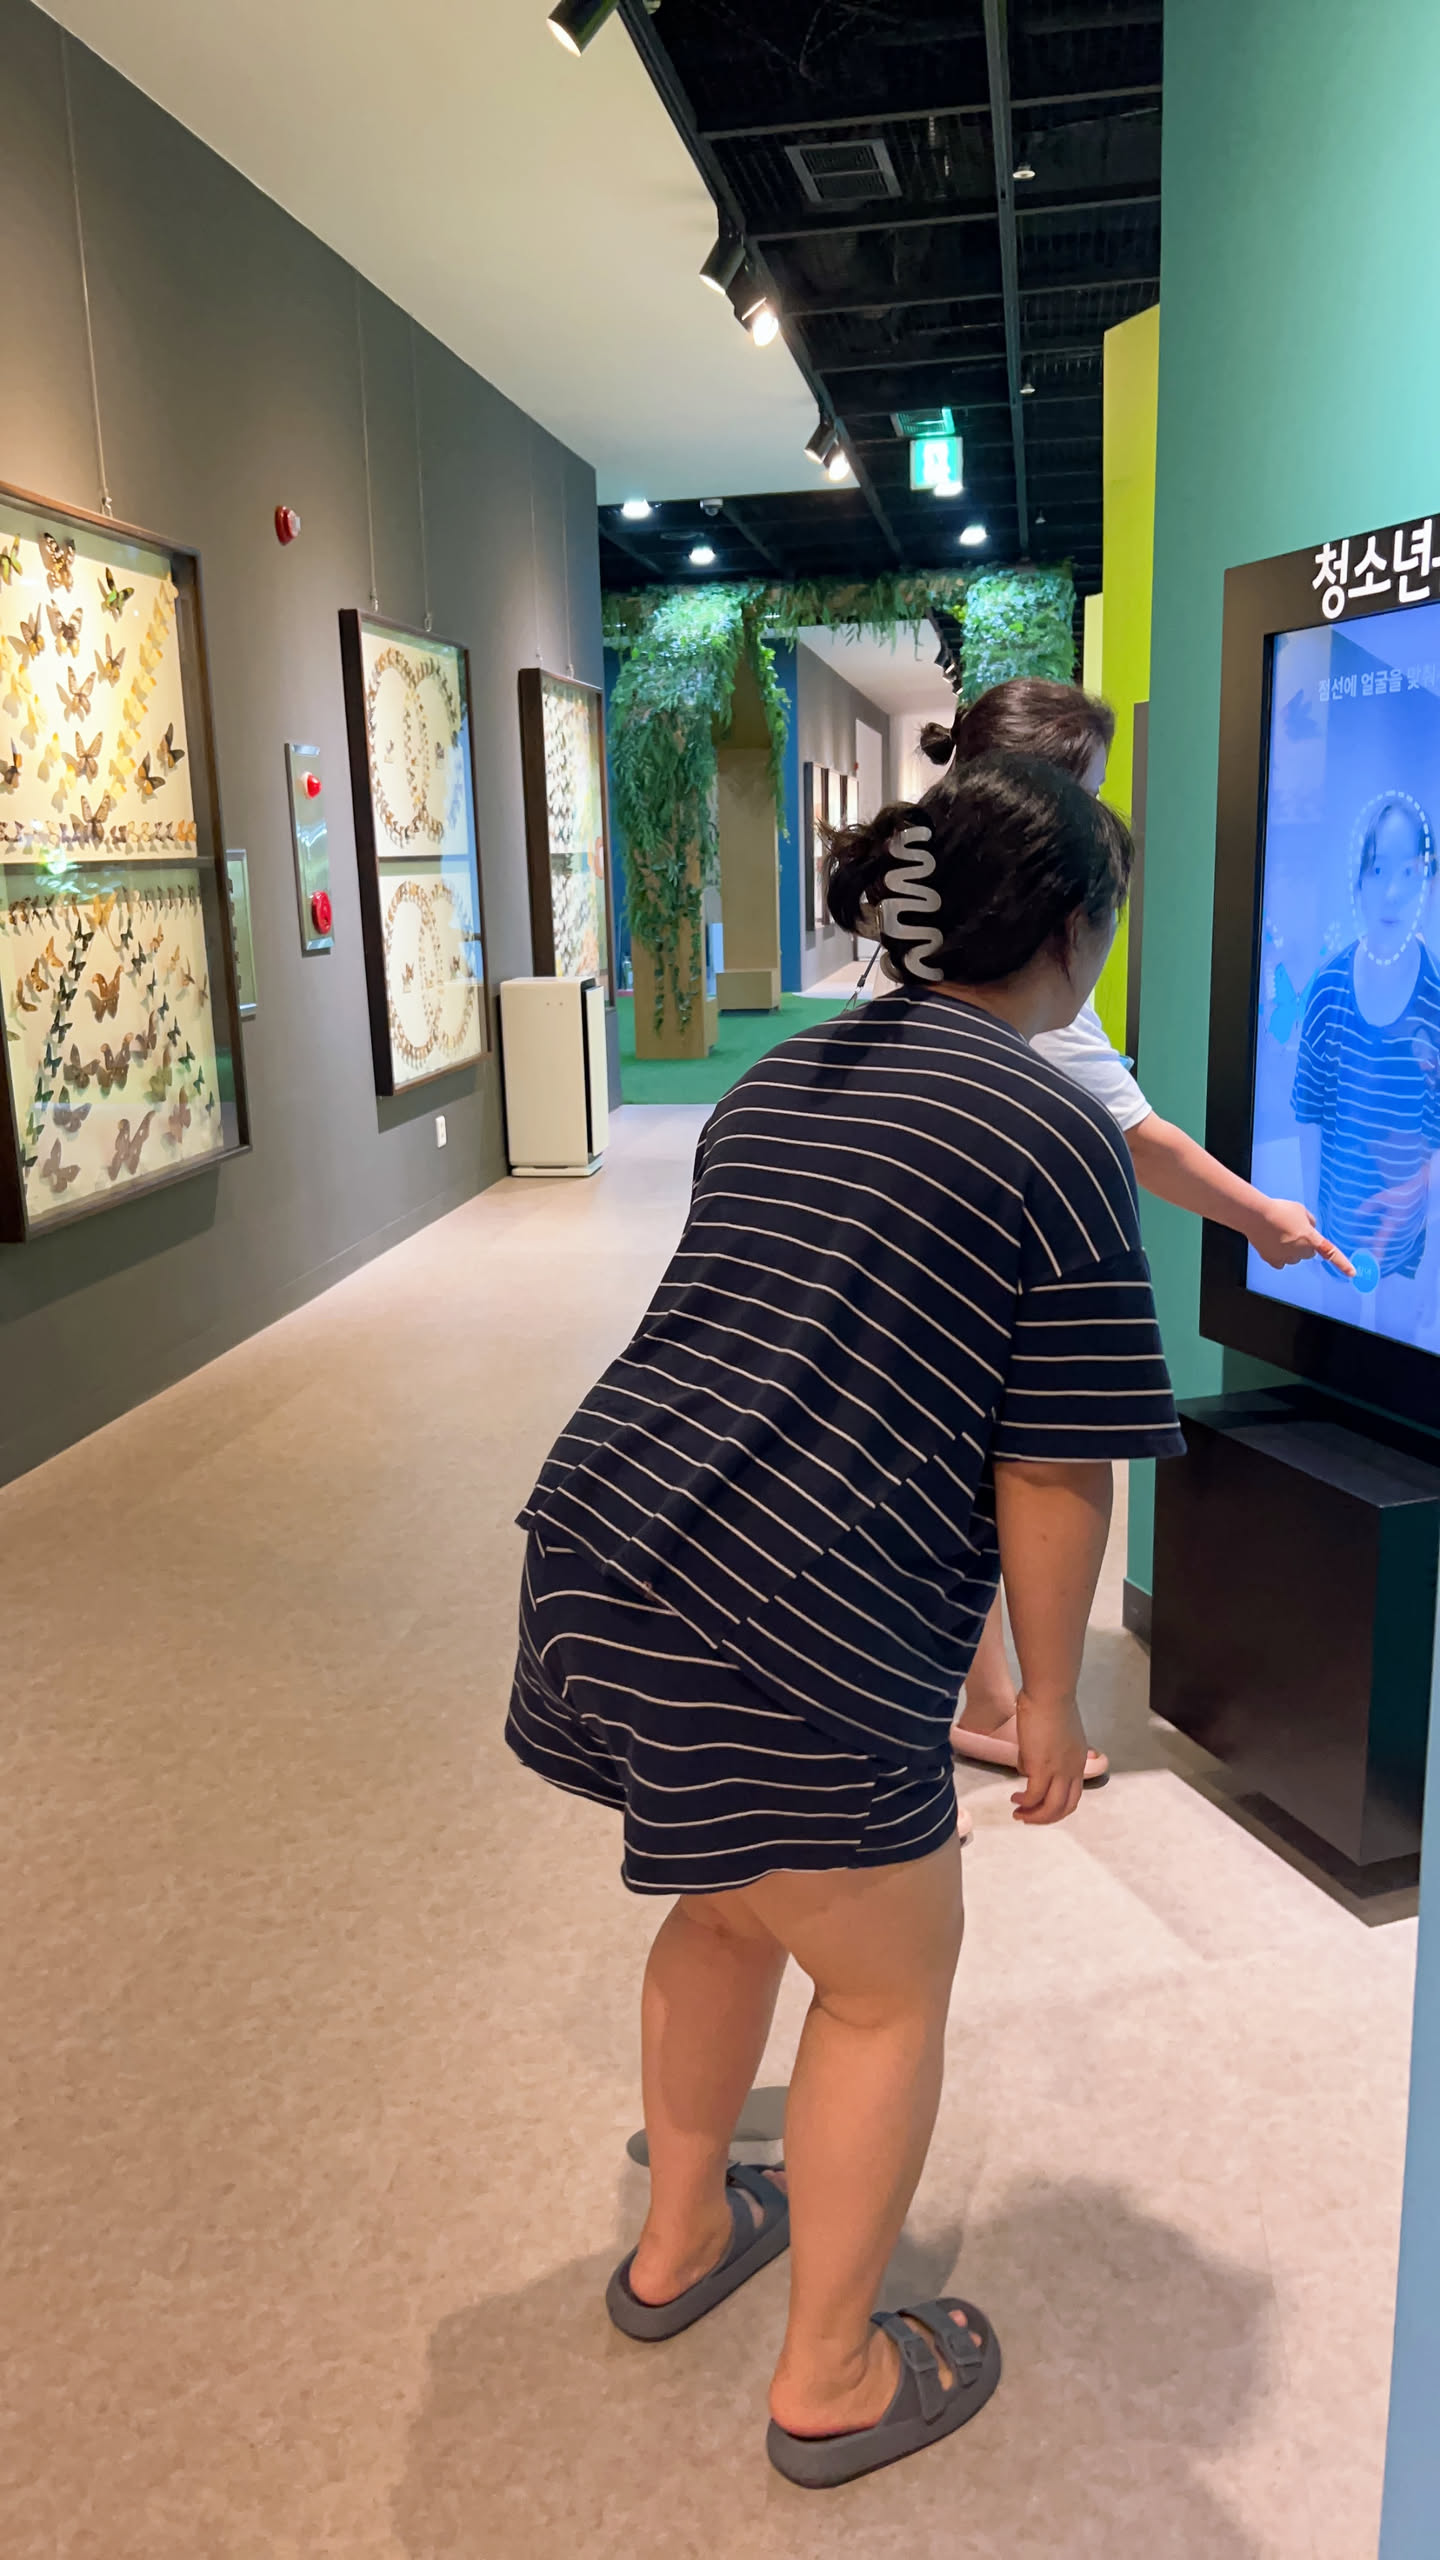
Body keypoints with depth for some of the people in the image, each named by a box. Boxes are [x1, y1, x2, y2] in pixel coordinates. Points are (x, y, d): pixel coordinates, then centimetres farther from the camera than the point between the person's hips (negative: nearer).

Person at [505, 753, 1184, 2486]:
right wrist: (1048, 1694, 4)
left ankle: (678, 2242, 50)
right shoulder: (1061, 1134, -7)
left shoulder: (778, 1085, 16)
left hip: (596, 1543, 8)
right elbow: (1051, 1468, -9)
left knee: (736, 1895, 31)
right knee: (890, 1988, 17)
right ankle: (833, 2382, 36)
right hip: (789, 1629, -8)